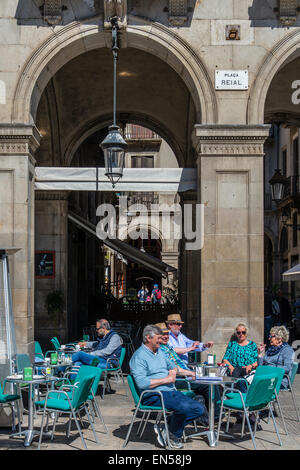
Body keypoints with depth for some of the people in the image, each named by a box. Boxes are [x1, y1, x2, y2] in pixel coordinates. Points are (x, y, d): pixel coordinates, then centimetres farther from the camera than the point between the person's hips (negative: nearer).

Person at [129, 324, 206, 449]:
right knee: (184, 406, -31)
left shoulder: (160, 352, 20)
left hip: (171, 391, 9)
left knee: (200, 409, -6)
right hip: (154, 395, -9)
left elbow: (173, 366, 30)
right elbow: (141, 383, -21)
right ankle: (174, 436, -4)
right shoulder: (139, 357, -8)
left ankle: (167, 428, -3)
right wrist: (166, 379, -14)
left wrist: (173, 371, 3)